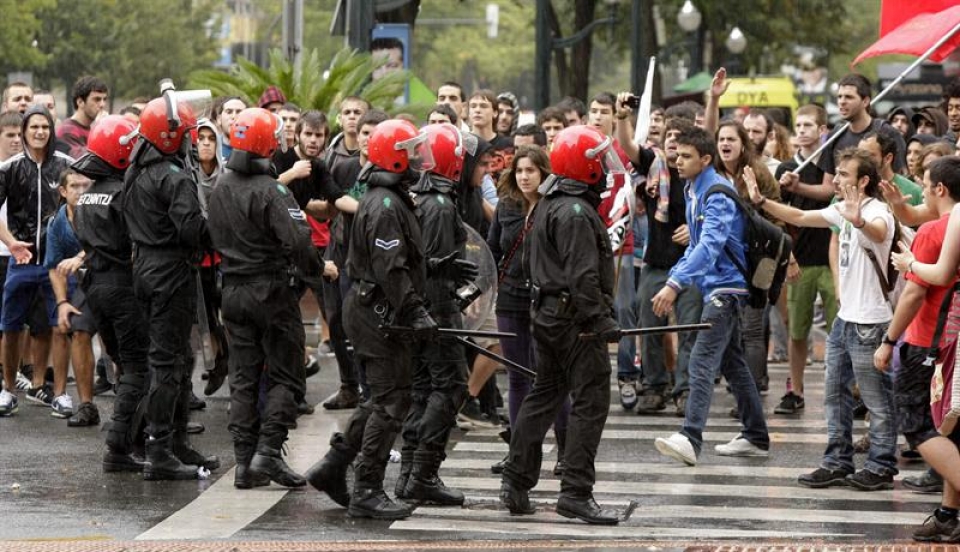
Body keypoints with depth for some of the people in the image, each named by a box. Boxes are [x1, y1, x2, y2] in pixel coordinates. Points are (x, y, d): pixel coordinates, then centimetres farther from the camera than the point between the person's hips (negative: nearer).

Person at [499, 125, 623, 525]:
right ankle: (575, 493, -8)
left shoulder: (547, 206, 14)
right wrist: (602, 320, -23)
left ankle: (516, 484, 20)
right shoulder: (575, 212, -18)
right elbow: (582, 275, -24)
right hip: (575, 318, -10)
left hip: (547, 312, 10)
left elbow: (532, 259, 22)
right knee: (590, 402, -7)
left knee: (544, 395, 17)